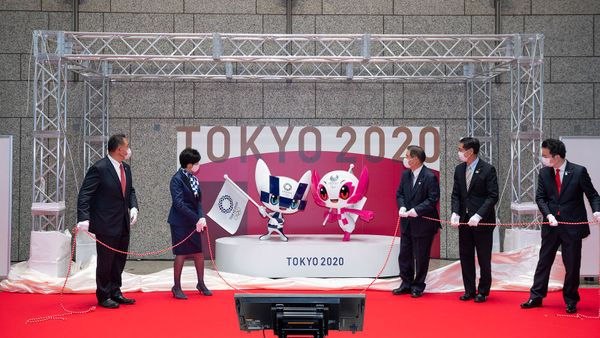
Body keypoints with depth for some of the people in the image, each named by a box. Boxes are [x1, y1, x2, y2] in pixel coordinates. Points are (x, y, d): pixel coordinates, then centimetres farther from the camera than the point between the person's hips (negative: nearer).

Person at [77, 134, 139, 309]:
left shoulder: (126, 168, 9)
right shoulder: (99, 169, -16)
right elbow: (84, 195, -17)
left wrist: (133, 207, 0)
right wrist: (84, 218, -27)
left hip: (123, 224, 8)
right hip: (106, 225, -8)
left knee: (120, 260, 15)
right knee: (106, 261, 2)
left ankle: (115, 292, 27)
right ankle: (103, 296, 14)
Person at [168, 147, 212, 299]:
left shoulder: (193, 178, 7)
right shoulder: (177, 179, -14)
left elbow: (198, 201, 7)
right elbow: (179, 203, -19)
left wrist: (201, 217, -10)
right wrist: (196, 219, -19)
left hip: (194, 222, 7)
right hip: (180, 223, -7)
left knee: (199, 253, 10)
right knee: (181, 254, -1)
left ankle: (201, 284, 25)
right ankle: (176, 287, 12)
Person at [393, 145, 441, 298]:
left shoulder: (430, 177, -15)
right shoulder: (405, 174, 6)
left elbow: (432, 199, -18)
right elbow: (399, 193, 12)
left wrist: (416, 210, -23)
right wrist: (402, 207, -7)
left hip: (423, 224, -7)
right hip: (407, 223, 7)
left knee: (421, 257, 4)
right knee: (404, 255, 13)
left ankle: (418, 286, 18)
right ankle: (406, 284, 26)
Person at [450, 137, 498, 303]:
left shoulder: (488, 169, -10)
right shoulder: (459, 169, 7)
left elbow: (493, 196, -13)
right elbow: (456, 194, 10)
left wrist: (478, 215, -21)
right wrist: (455, 213, -7)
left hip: (482, 221, -6)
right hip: (464, 220, 6)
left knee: (484, 258, 4)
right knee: (465, 257, 9)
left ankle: (483, 292, 16)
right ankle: (469, 290, 20)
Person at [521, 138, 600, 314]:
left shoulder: (578, 172, -9)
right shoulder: (544, 173, 1)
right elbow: (540, 197, 2)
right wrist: (548, 215, -14)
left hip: (573, 225, -3)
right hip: (551, 225, 3)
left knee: (572, 265, 6)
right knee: (544, 261, 9)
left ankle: (571, 301, 20)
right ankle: (536, 297, 18)